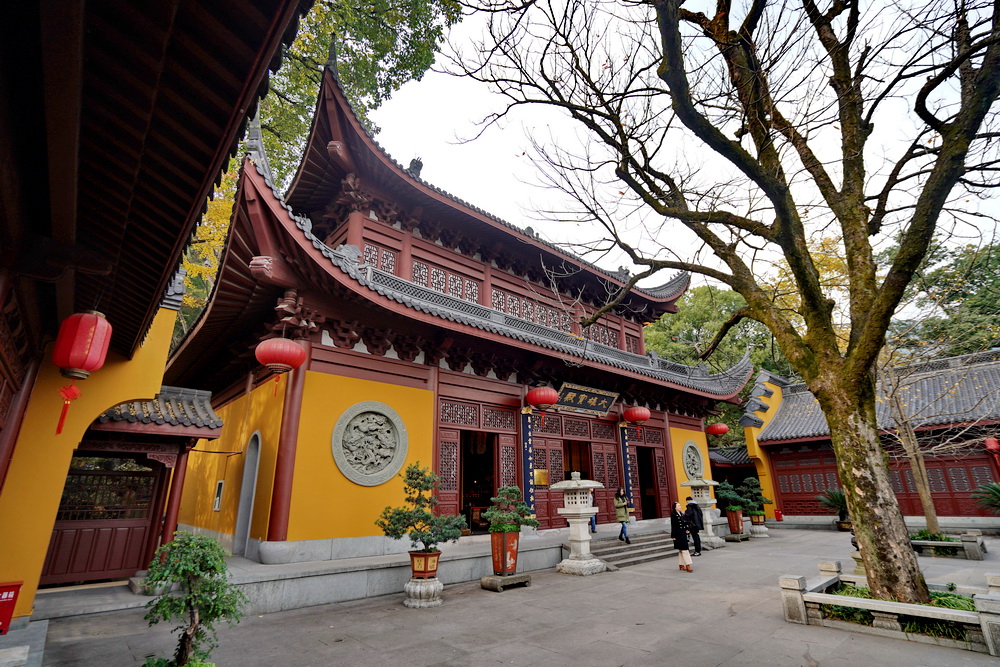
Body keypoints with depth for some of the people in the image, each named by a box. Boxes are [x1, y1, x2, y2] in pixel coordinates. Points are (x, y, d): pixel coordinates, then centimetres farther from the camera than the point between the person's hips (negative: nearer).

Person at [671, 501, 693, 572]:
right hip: (678, 534, -7)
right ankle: (687, 565, -9)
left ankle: (682, 565, 18)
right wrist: (674, 536, -13)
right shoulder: (673, 515, -10)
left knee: (681, 550, 12)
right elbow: (673, 526, -12)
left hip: (683, 534, 8)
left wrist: (688, 530, 1)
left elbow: (686, 523, 18)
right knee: (684, 549, -10)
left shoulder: (682, 514, 12)